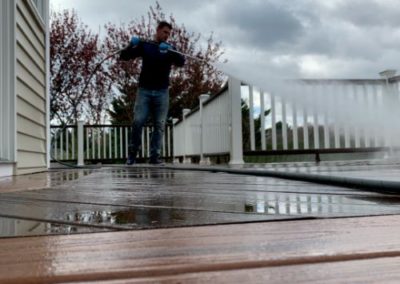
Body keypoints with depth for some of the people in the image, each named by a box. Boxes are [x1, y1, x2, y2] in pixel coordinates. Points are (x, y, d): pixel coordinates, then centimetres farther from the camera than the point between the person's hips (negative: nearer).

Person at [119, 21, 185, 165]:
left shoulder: (170, 49, 13)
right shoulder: (145, 45, 10)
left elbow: (181, 62, -5)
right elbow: (123, 56, 5)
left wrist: (170, 51, -21)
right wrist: (131, 45, -14)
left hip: (162, 92, 1)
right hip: (144, 90, -1)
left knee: (159, 125, -2)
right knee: (137, 122, -9)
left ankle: (154, 156, 2)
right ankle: (132, 154, 4)